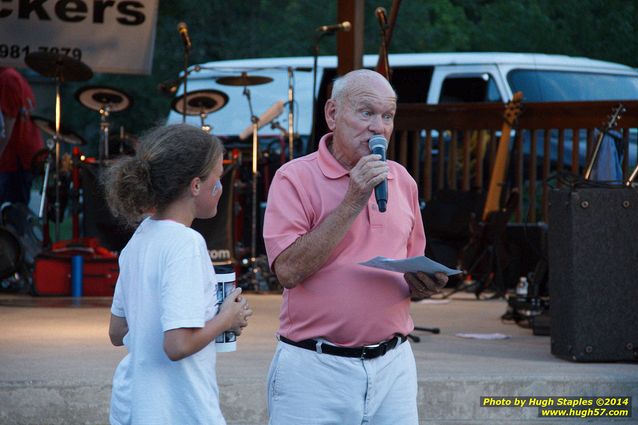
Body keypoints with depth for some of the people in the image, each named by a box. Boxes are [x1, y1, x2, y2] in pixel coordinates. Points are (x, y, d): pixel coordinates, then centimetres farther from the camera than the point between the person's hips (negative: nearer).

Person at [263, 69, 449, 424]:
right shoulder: (295, 178, -6)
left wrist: (423, 285, -3)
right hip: (316, 367, -5)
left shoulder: (402, 180, 11)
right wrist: (352, 204, -18)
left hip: (392, 366, 5)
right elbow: (288, 270, -17)